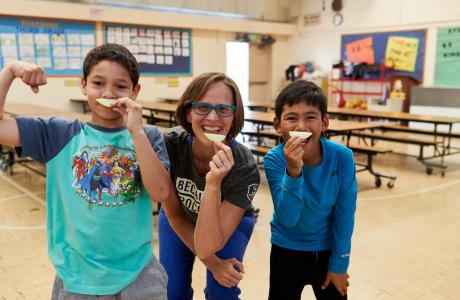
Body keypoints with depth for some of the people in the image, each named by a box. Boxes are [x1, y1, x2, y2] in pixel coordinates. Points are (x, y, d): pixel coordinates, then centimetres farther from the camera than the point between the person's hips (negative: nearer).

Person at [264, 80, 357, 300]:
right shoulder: (274, 160, -24)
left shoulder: (342, 157, -22)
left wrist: (339, 263, -4)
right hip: (287, 251, -1)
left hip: (328, 249, 1)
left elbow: (344, 215, -11)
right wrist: (293, 172, -42)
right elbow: (287, 219, -28)